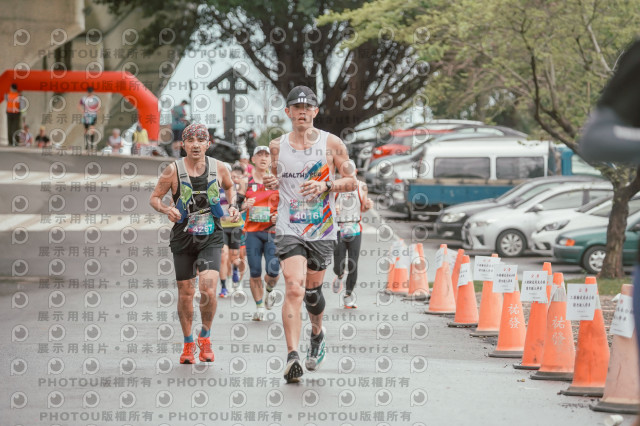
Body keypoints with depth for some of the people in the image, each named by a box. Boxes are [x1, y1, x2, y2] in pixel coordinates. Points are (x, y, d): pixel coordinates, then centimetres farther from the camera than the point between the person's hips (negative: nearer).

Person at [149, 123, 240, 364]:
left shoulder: (218, 168, 0)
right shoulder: (174, 170, -5)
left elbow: (230, 186, 22)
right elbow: (154, 198, 4)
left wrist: (233, 206, 5)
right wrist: (167, 210, -16)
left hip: (211, 238, 0)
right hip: (183, 238, 0)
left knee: (208, 289, -17)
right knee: (185, 293, 7)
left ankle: (205, 337, 8)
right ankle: (188, 344, 26)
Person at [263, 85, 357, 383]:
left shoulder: (331, 143, 0)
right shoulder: (277, 146, 5)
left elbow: (351, 181, 4)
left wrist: (326, 185, -14)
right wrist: (270, 183, -2)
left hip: (322, 230, 1)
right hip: (289, 229, 0)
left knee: (312, 291, 13)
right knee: (294, 288, -18)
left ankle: (317, 334, 45)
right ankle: (292, 356, -23)